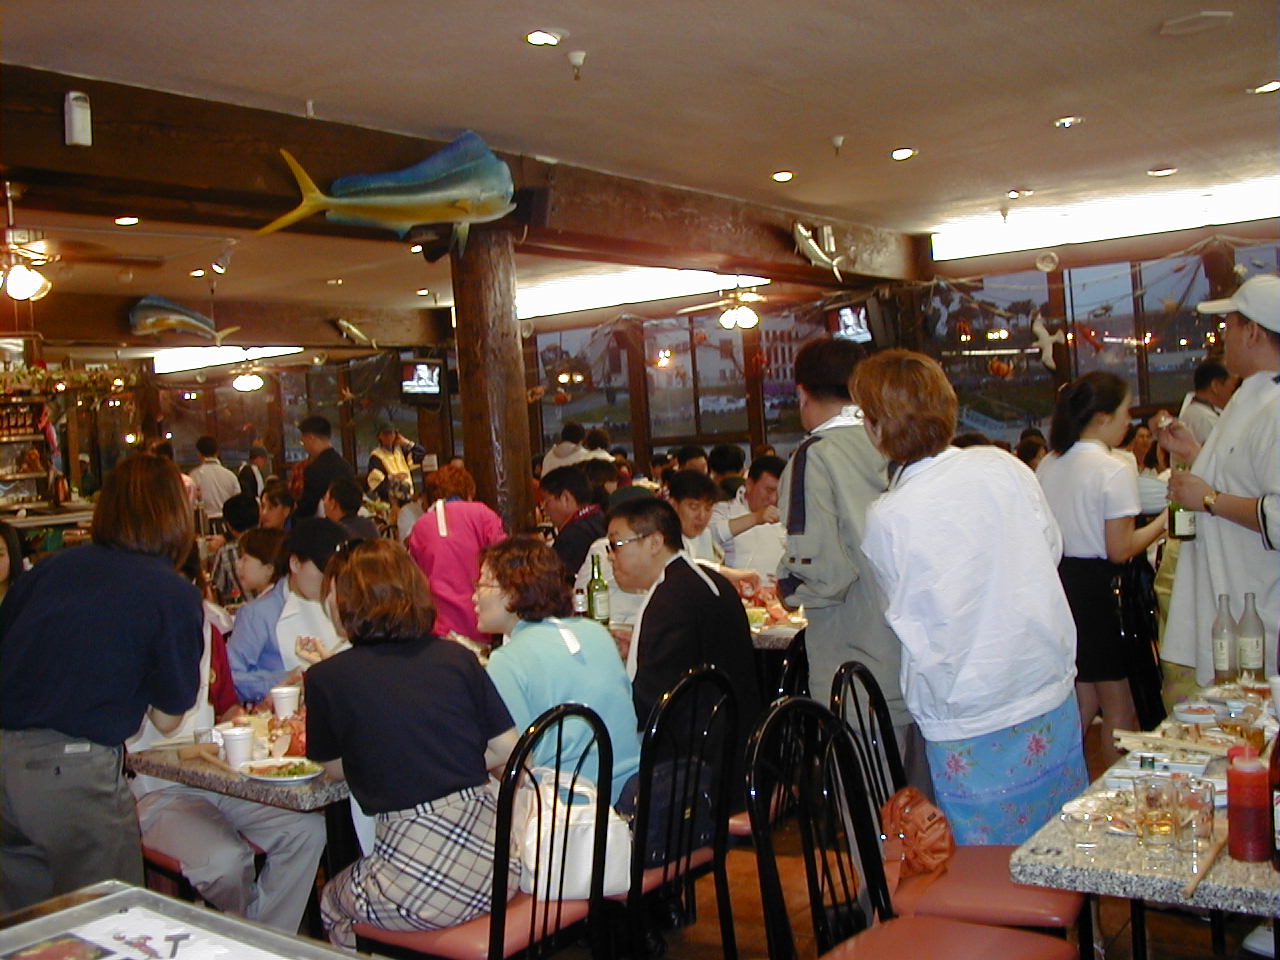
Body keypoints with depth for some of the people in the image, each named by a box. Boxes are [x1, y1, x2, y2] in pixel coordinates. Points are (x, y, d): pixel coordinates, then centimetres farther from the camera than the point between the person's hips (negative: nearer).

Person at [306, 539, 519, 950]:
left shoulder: (327, 678, -5)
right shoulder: (456, 656, 4)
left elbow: (335, 767, 10)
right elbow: (507, 749, 5)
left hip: (423, 883, -5)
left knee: (333, 904, 29)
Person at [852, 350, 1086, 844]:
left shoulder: (887, 518, -17)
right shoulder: (1003, 467, -7)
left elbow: (907, 613, 0)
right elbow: (1050, 549, 8)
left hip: (968, 721, -4)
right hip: (1050, 695, 4)